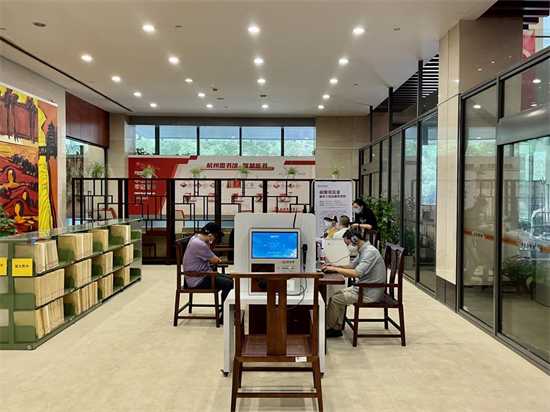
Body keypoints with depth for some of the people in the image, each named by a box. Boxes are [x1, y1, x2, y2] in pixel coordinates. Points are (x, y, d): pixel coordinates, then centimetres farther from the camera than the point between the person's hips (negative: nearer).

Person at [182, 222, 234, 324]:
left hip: (201, 275, 11)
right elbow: (215, 260, -15)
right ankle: (224, 317, -9)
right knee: (228, 284, -18)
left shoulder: (196, 238, 10)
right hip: (197, 281, -11)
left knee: (229, 278, 8)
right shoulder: (199, 244, -24)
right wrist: (218, 259, 6)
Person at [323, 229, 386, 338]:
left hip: (369, 293, -10)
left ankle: (326, 328, 11)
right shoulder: (363, 251, 10)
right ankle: (337, 328, 12)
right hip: (363, 288, 10)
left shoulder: (370, 252, -22)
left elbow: (357, 273, -31)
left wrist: (335, 269, -23)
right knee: (338, 295, 11)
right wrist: (336, 266, 4)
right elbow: (351, 266, 20)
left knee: (334, 300, -8)